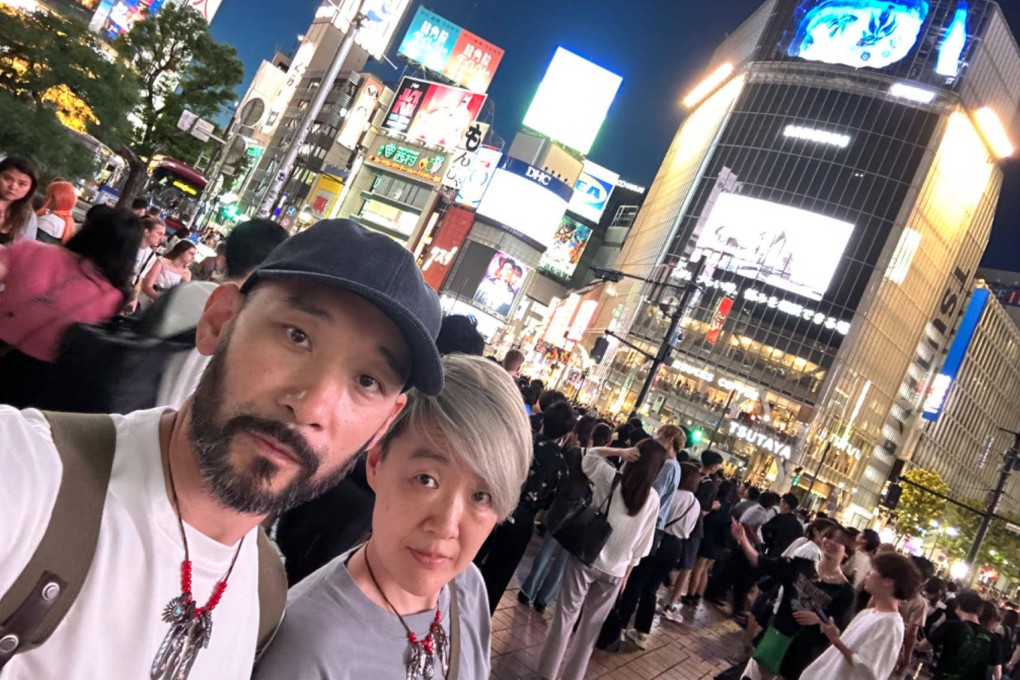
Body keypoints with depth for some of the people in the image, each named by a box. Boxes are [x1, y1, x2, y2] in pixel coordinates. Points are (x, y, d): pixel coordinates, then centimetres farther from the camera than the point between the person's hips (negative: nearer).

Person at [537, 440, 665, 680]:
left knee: (566, 614, 9)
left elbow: (590, 455, 8)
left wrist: (619, 451, -3)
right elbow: (642, 542, 2)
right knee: (592, 624, 15)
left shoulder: (610, 478, -9)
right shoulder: (653, 498, -3)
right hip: (614, 570, 2)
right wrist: (628, 570, 12)